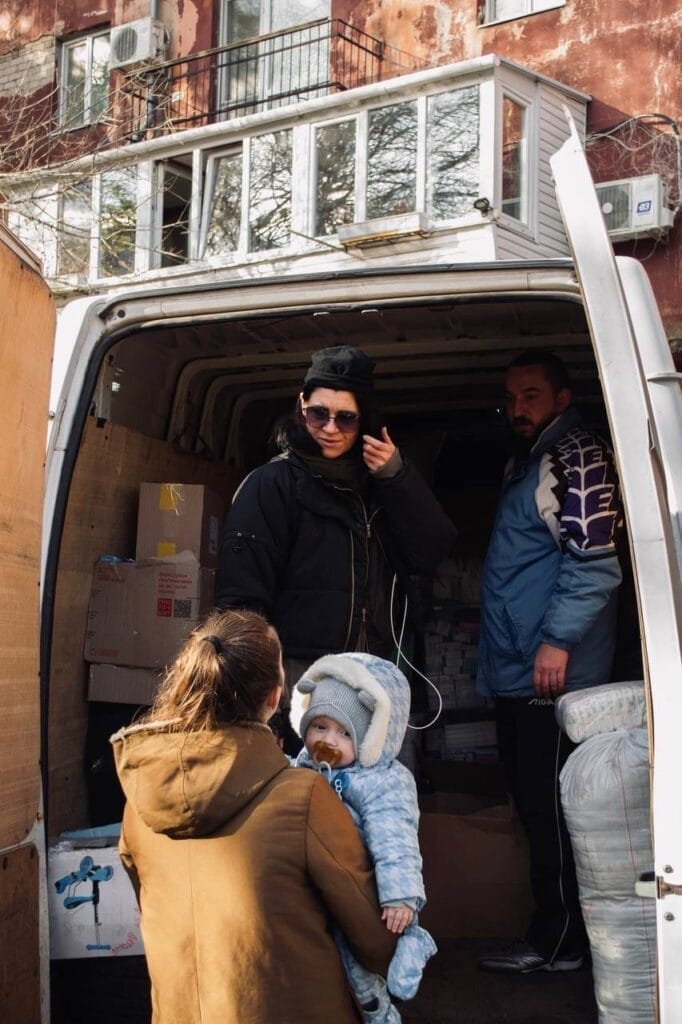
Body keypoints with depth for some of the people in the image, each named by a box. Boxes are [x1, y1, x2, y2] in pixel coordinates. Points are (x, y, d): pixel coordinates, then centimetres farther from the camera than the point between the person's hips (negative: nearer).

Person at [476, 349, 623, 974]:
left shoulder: (576, 458, -10)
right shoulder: (528, 463, 21)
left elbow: (595, 560, -20)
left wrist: (557, 639, -23)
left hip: (551, 671, -10)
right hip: (518, 671, 10)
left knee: (550, 807, -4)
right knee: (534, 804, 14)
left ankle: (558, 942, 6)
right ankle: (553, 932, 24)